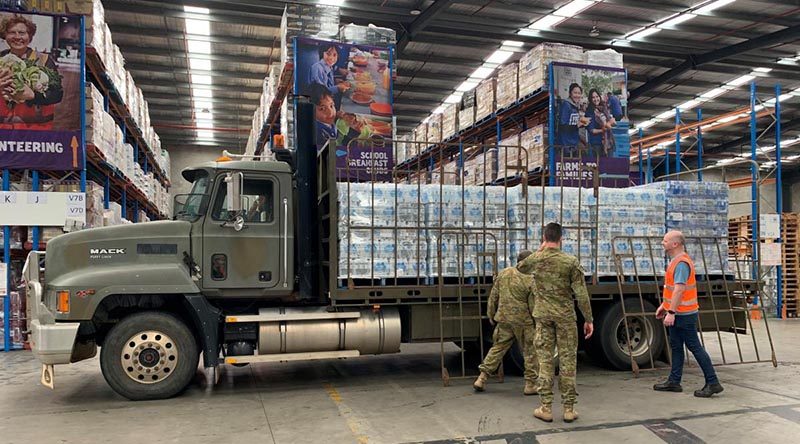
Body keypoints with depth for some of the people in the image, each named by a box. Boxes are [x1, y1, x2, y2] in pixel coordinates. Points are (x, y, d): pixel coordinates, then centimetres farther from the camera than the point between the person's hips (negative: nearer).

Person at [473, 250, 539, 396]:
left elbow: (493, 297, 6)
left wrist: (491, 315, 17)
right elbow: (533, 306, -10)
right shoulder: (530, 280, -14)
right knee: (530, 352, 9)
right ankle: (530, 384, 12)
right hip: (523, 321, -5)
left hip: (503, 319, 5)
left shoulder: (503, 274, 1)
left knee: (497, 348, 14)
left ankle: (481, 379, 13)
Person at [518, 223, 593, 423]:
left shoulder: (535, 259, -1)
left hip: (542, 315, 2)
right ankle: (569, 409, 11)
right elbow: (581, 293, -9)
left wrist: (540, 250, 21)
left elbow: (520, 267, 24)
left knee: (545, 360, 6)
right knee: (567, 361, 6)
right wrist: (588, 319, -1)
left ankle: (546, 408, 9)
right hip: (565, 316, -2)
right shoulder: (571, 261, -8)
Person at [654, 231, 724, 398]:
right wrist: (664, 305, 24)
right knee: (676, 347, 13)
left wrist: (671, 312, -28)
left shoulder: (681, 263, -19)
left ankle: (713, 382, 3)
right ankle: (674, 381, 21)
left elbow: (679, 290, -26)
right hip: (677, 313, 11)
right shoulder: (676, 261, 14)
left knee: (694, 347, -4)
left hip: (683, 314, -11)